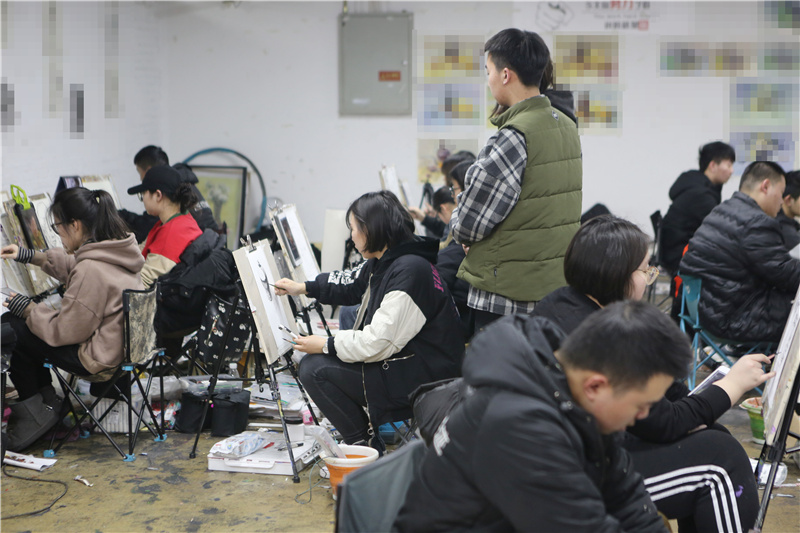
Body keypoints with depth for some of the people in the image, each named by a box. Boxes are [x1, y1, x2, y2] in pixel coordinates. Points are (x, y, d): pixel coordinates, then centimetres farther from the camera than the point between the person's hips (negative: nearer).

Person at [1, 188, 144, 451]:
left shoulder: (91, 271, -28)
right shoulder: (116, 249, 1)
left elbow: (64, 332, -19)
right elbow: (72, 264, 24)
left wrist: (28, 309, -4)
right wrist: (29, 256, 24)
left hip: (99, 357, -10)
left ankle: (36, 412, 17)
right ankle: (44, 401, 25)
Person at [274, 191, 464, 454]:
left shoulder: (409, 270, -23)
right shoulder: (384, 262, 7)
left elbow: (380, 341, -25)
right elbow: (352, 285, 29)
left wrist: (326, 345, -14)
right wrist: (304, 288, 27)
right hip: (404, 360, 10)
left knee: (314, 368, -14)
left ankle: (367, 445, -2)